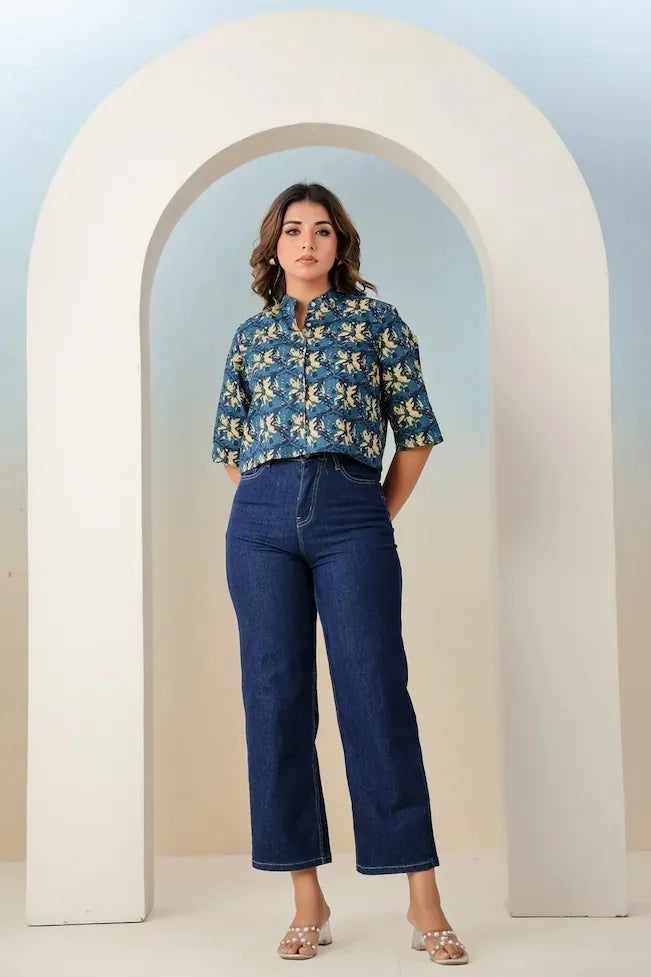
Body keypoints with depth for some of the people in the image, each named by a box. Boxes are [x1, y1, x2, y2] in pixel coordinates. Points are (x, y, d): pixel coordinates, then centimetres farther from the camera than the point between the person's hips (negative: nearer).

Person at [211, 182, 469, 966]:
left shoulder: (377, 321, 10)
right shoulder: (250, 335, 17)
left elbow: (415, 433, 8)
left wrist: (379, 518, 5)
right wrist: (267, 506, 10)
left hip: (352, 515, -3)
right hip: (262, 519, 3)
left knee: (376, 695, -6)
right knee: (276, 697, 1)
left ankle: (424, 902, 3)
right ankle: (307, 901, 12)